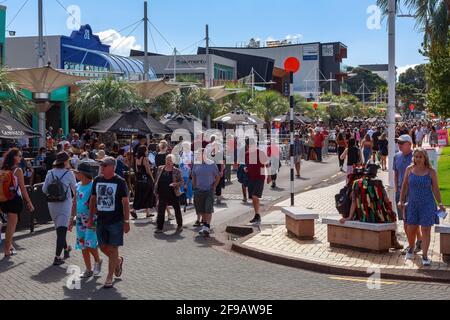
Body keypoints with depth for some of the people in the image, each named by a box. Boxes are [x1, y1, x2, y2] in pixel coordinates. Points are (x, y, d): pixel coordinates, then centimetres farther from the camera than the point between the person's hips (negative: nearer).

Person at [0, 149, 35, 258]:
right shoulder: (18, 170, -12)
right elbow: (22, 188, -12)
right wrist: (29, 202, -6)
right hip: (15, 200, -6)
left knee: (10, 224, 23)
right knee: (12, 225, 3)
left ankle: (9, 245, 33)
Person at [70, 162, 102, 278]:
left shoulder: (93, 186, -14)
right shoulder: (78, 186, 8)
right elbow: (75, 203, 15)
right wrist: (72, 219, 15)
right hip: (80, 219, 7)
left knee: (90, 244, -12)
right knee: (83, 245, 9)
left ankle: (97, 261, 16)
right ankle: (88, 270, 19)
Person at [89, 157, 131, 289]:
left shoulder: (120, 182, -9)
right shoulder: (97, 180, 5)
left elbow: (125, 202, -7)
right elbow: (93, 199, 13)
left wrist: (126, 221, -11)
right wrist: (91, 218, 11)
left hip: (116, 221, -5)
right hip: (101, 220, 5)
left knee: (113, 248, -1)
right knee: (103, 247, 10)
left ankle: (109, 278, 8)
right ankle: (118, 260, 39)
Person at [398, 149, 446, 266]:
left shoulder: (431, 172, -4)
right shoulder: (409, 169, 1)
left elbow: (435, 189, -1)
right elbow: (405, 186, 8)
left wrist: (440, 204, -4)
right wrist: (401, 201, 6)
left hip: (427, 204, -2)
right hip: (412, 204, 2)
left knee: (426, 230, -1)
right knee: (411, 229, 7)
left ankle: (425, 256, 9)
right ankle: (411, 249, 34)